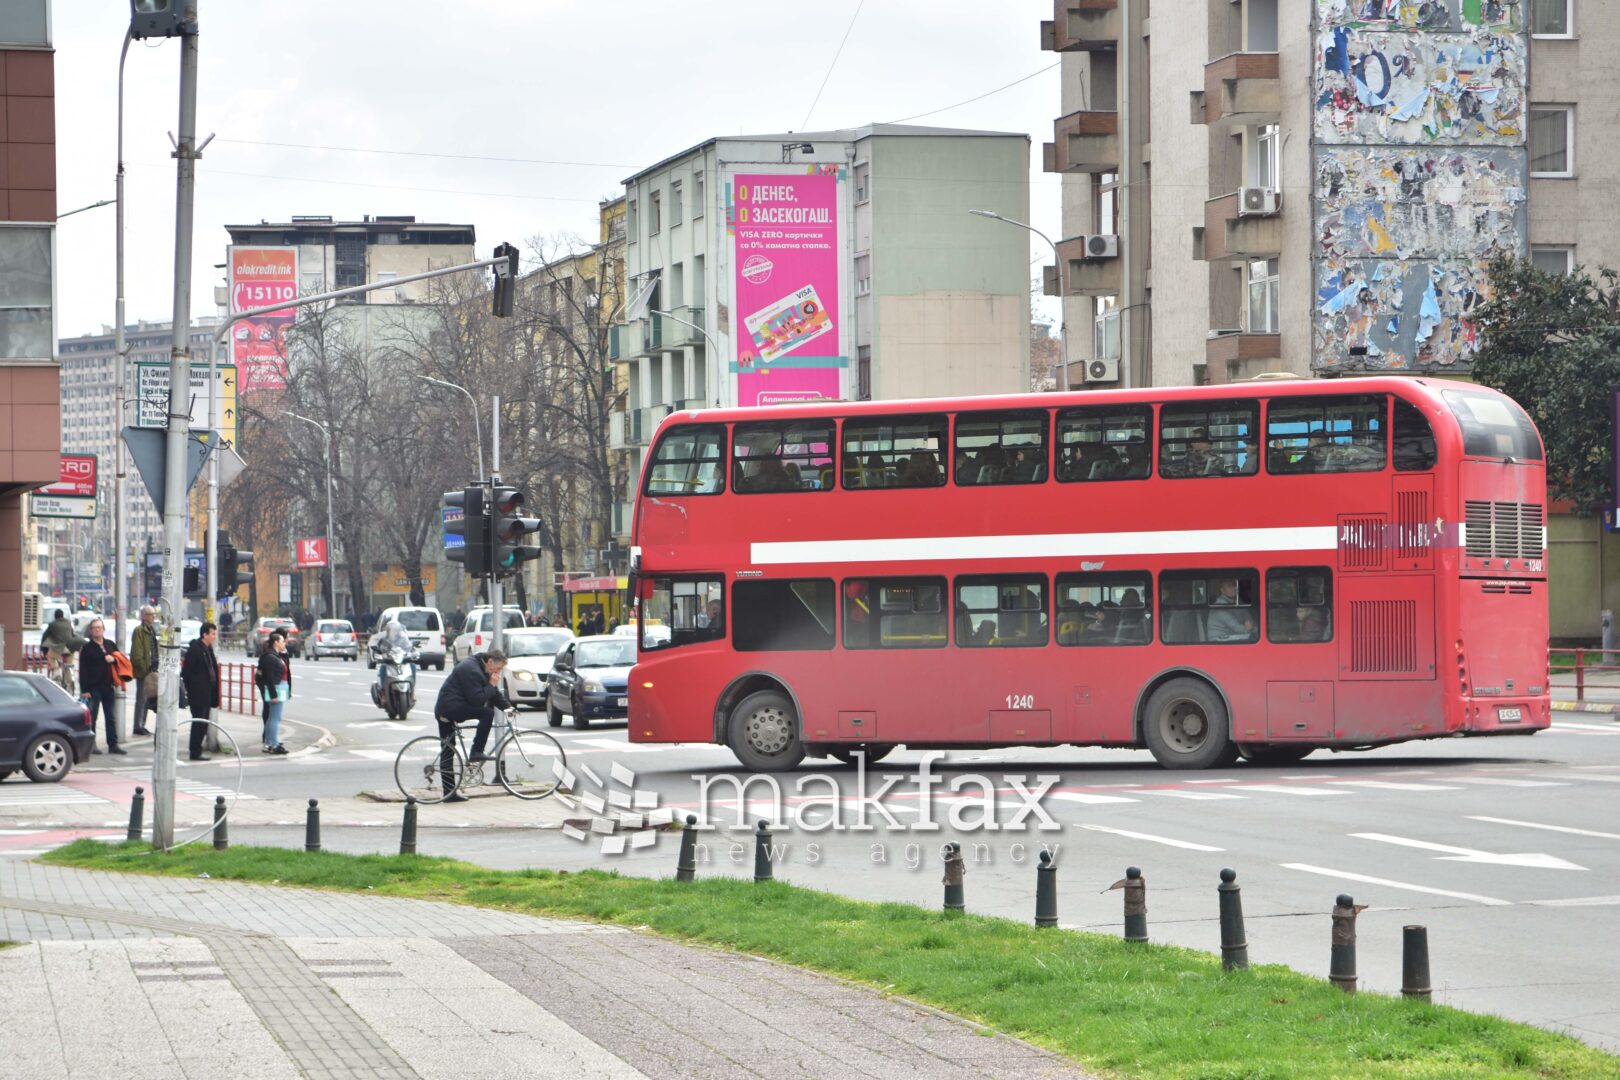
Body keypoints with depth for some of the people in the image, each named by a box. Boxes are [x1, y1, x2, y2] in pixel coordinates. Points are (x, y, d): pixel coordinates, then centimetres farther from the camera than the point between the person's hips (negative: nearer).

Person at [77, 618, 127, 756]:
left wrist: (113, 659, -6)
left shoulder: (111, 645, 13)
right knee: (91, 717, -1)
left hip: (108, 687, 4)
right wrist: (84, 689, -12)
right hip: (93, 688, -4)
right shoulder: (87, 648, 0)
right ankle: (90, 745, 5)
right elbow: (83, 670, -5)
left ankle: (113, 744, 10)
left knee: (112, 717, 5)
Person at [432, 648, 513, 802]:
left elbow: (495, 694, 18)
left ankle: (450, 793, 15)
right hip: (450, 707, -11)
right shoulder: (472, 671, -19)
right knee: (487, 713, -18)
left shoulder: (482, 669, 15)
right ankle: (476, 752, -15)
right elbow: (477, 699, -24)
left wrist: (508, 706, 6)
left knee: (447, 753, 11)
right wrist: (491, 685, -14)